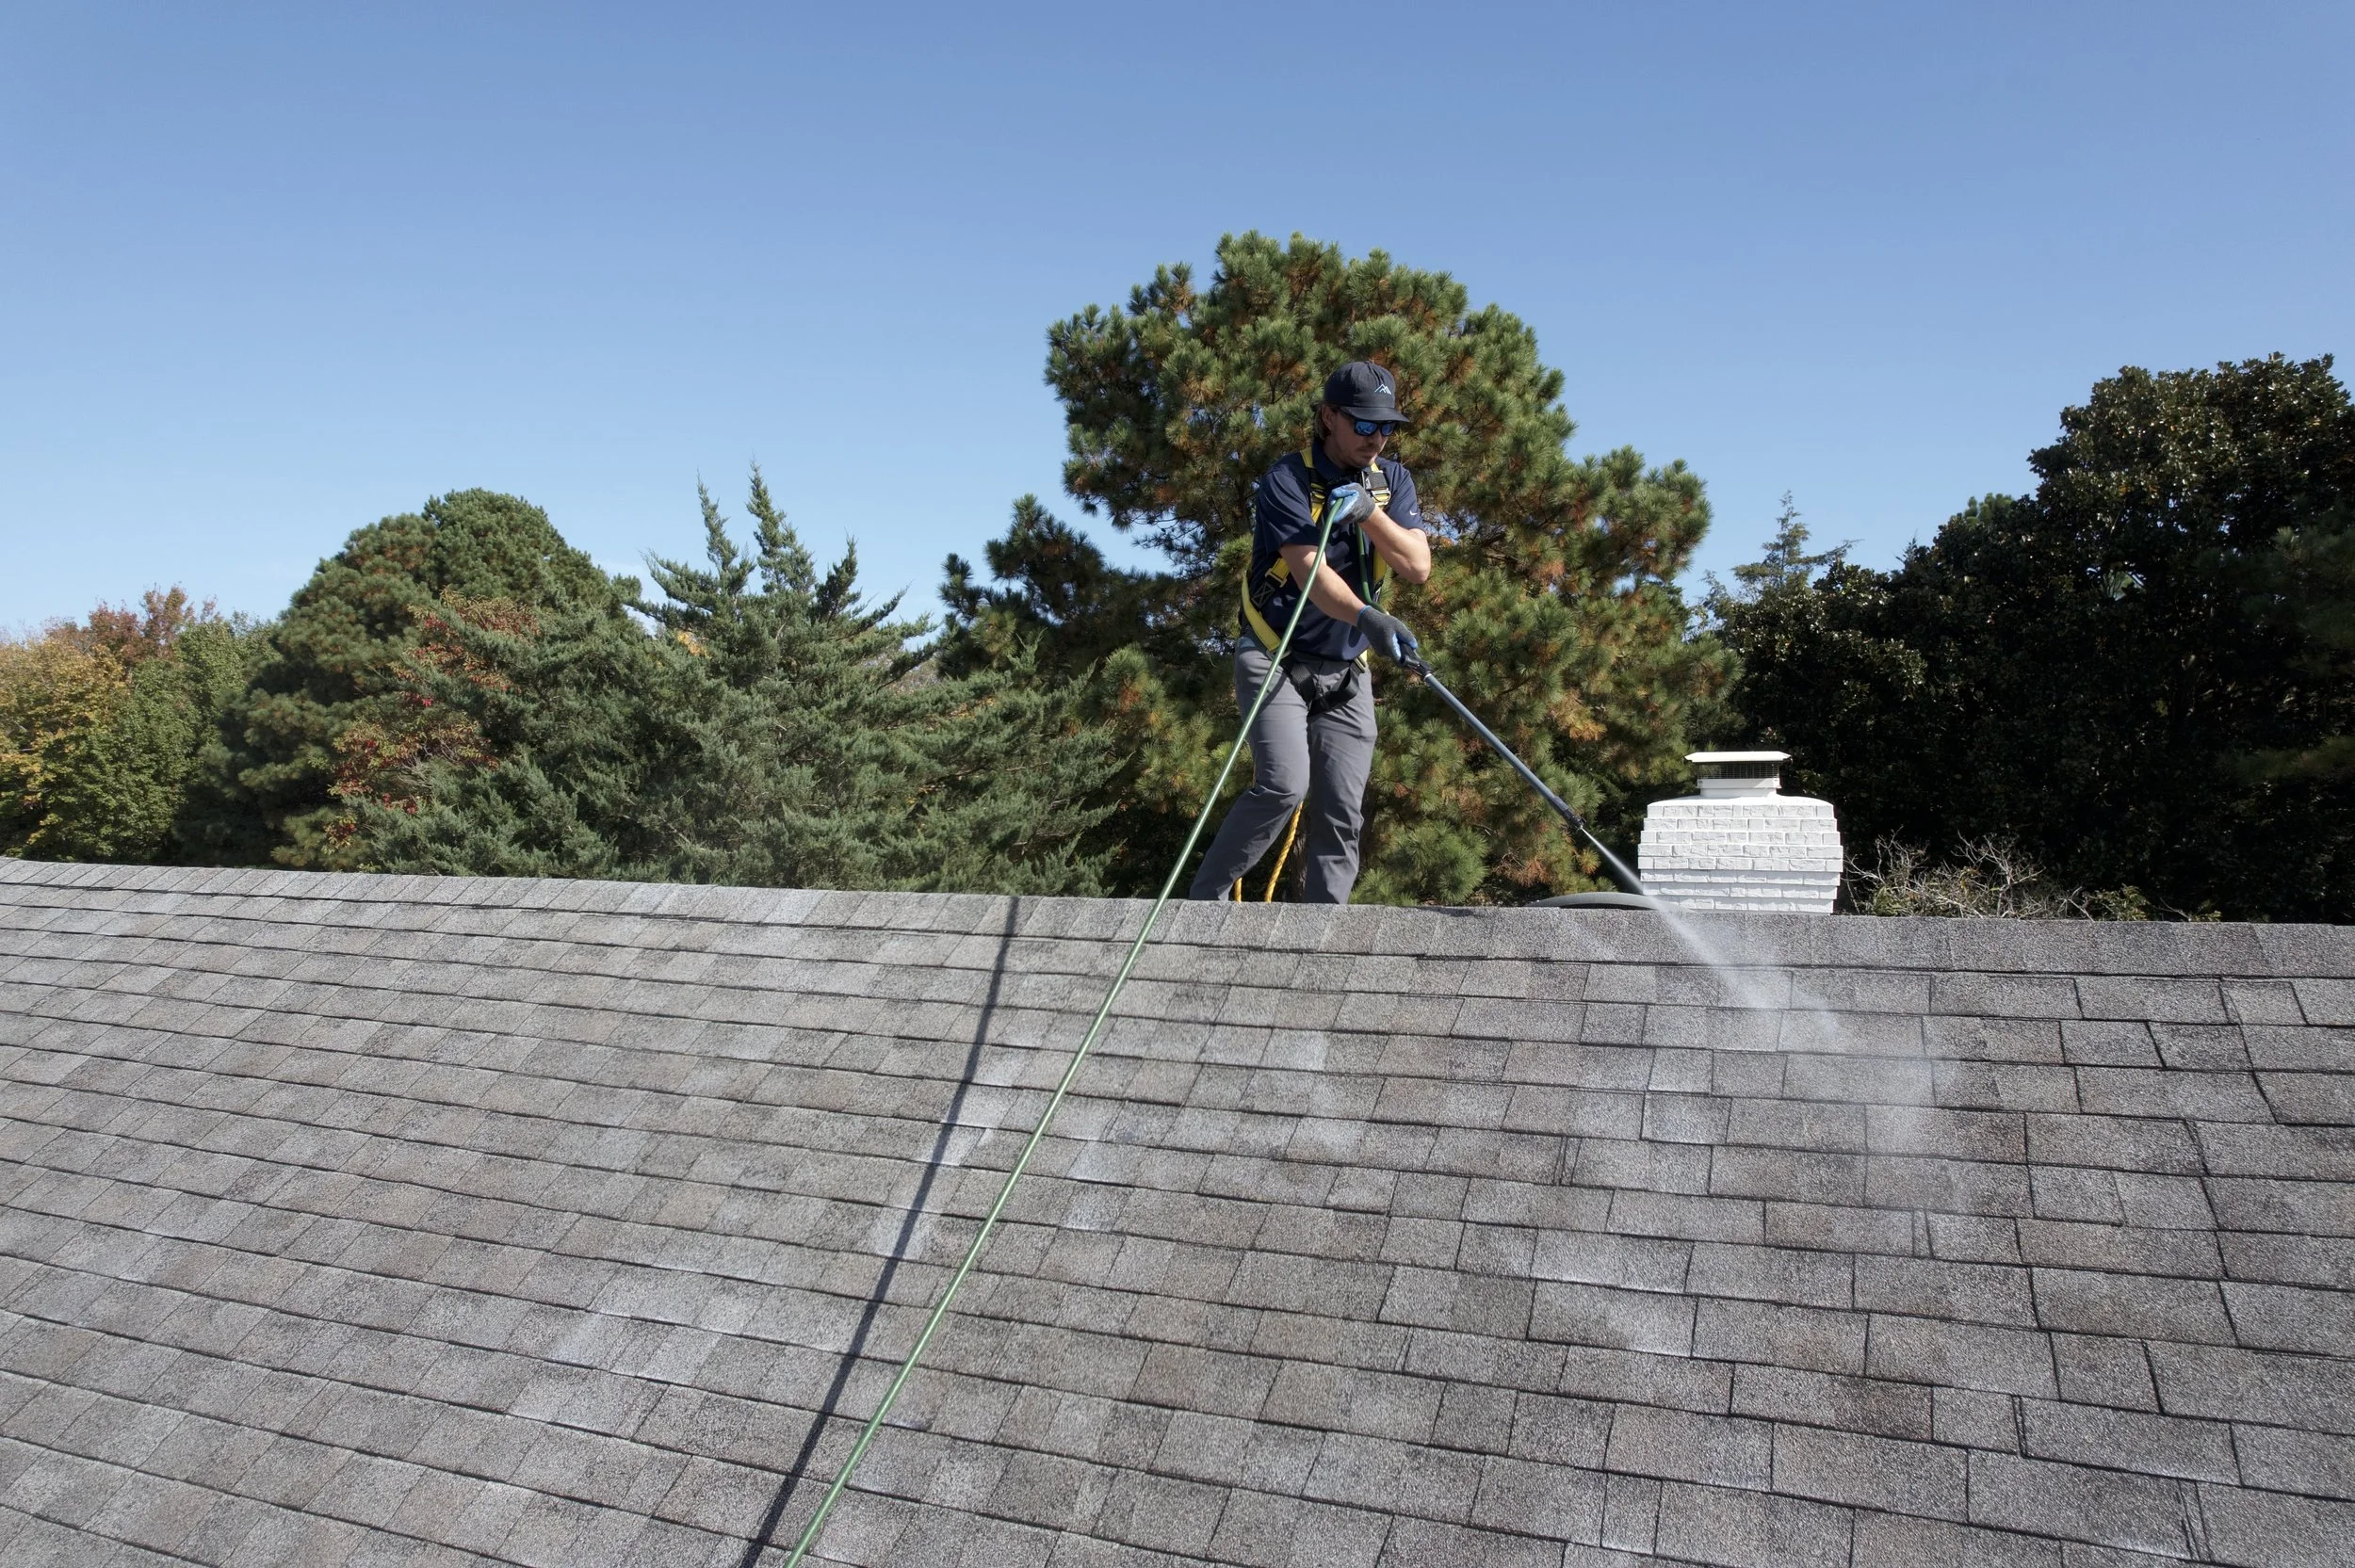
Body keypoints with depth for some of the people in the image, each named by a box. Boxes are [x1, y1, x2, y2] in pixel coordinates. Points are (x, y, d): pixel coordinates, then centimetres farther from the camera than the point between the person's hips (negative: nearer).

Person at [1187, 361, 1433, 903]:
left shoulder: (1392, 480, 7)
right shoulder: (1288, 480, -11)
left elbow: (1418, 567, -4)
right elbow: (1311, 573, -25)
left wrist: (1369, 512, -20)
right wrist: (1366, 617, -43)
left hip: (1346, 674, 5)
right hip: (1275, 659, -5)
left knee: (1340, 814, -2)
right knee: (1284, 784, -23)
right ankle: (1202, 900, -9)